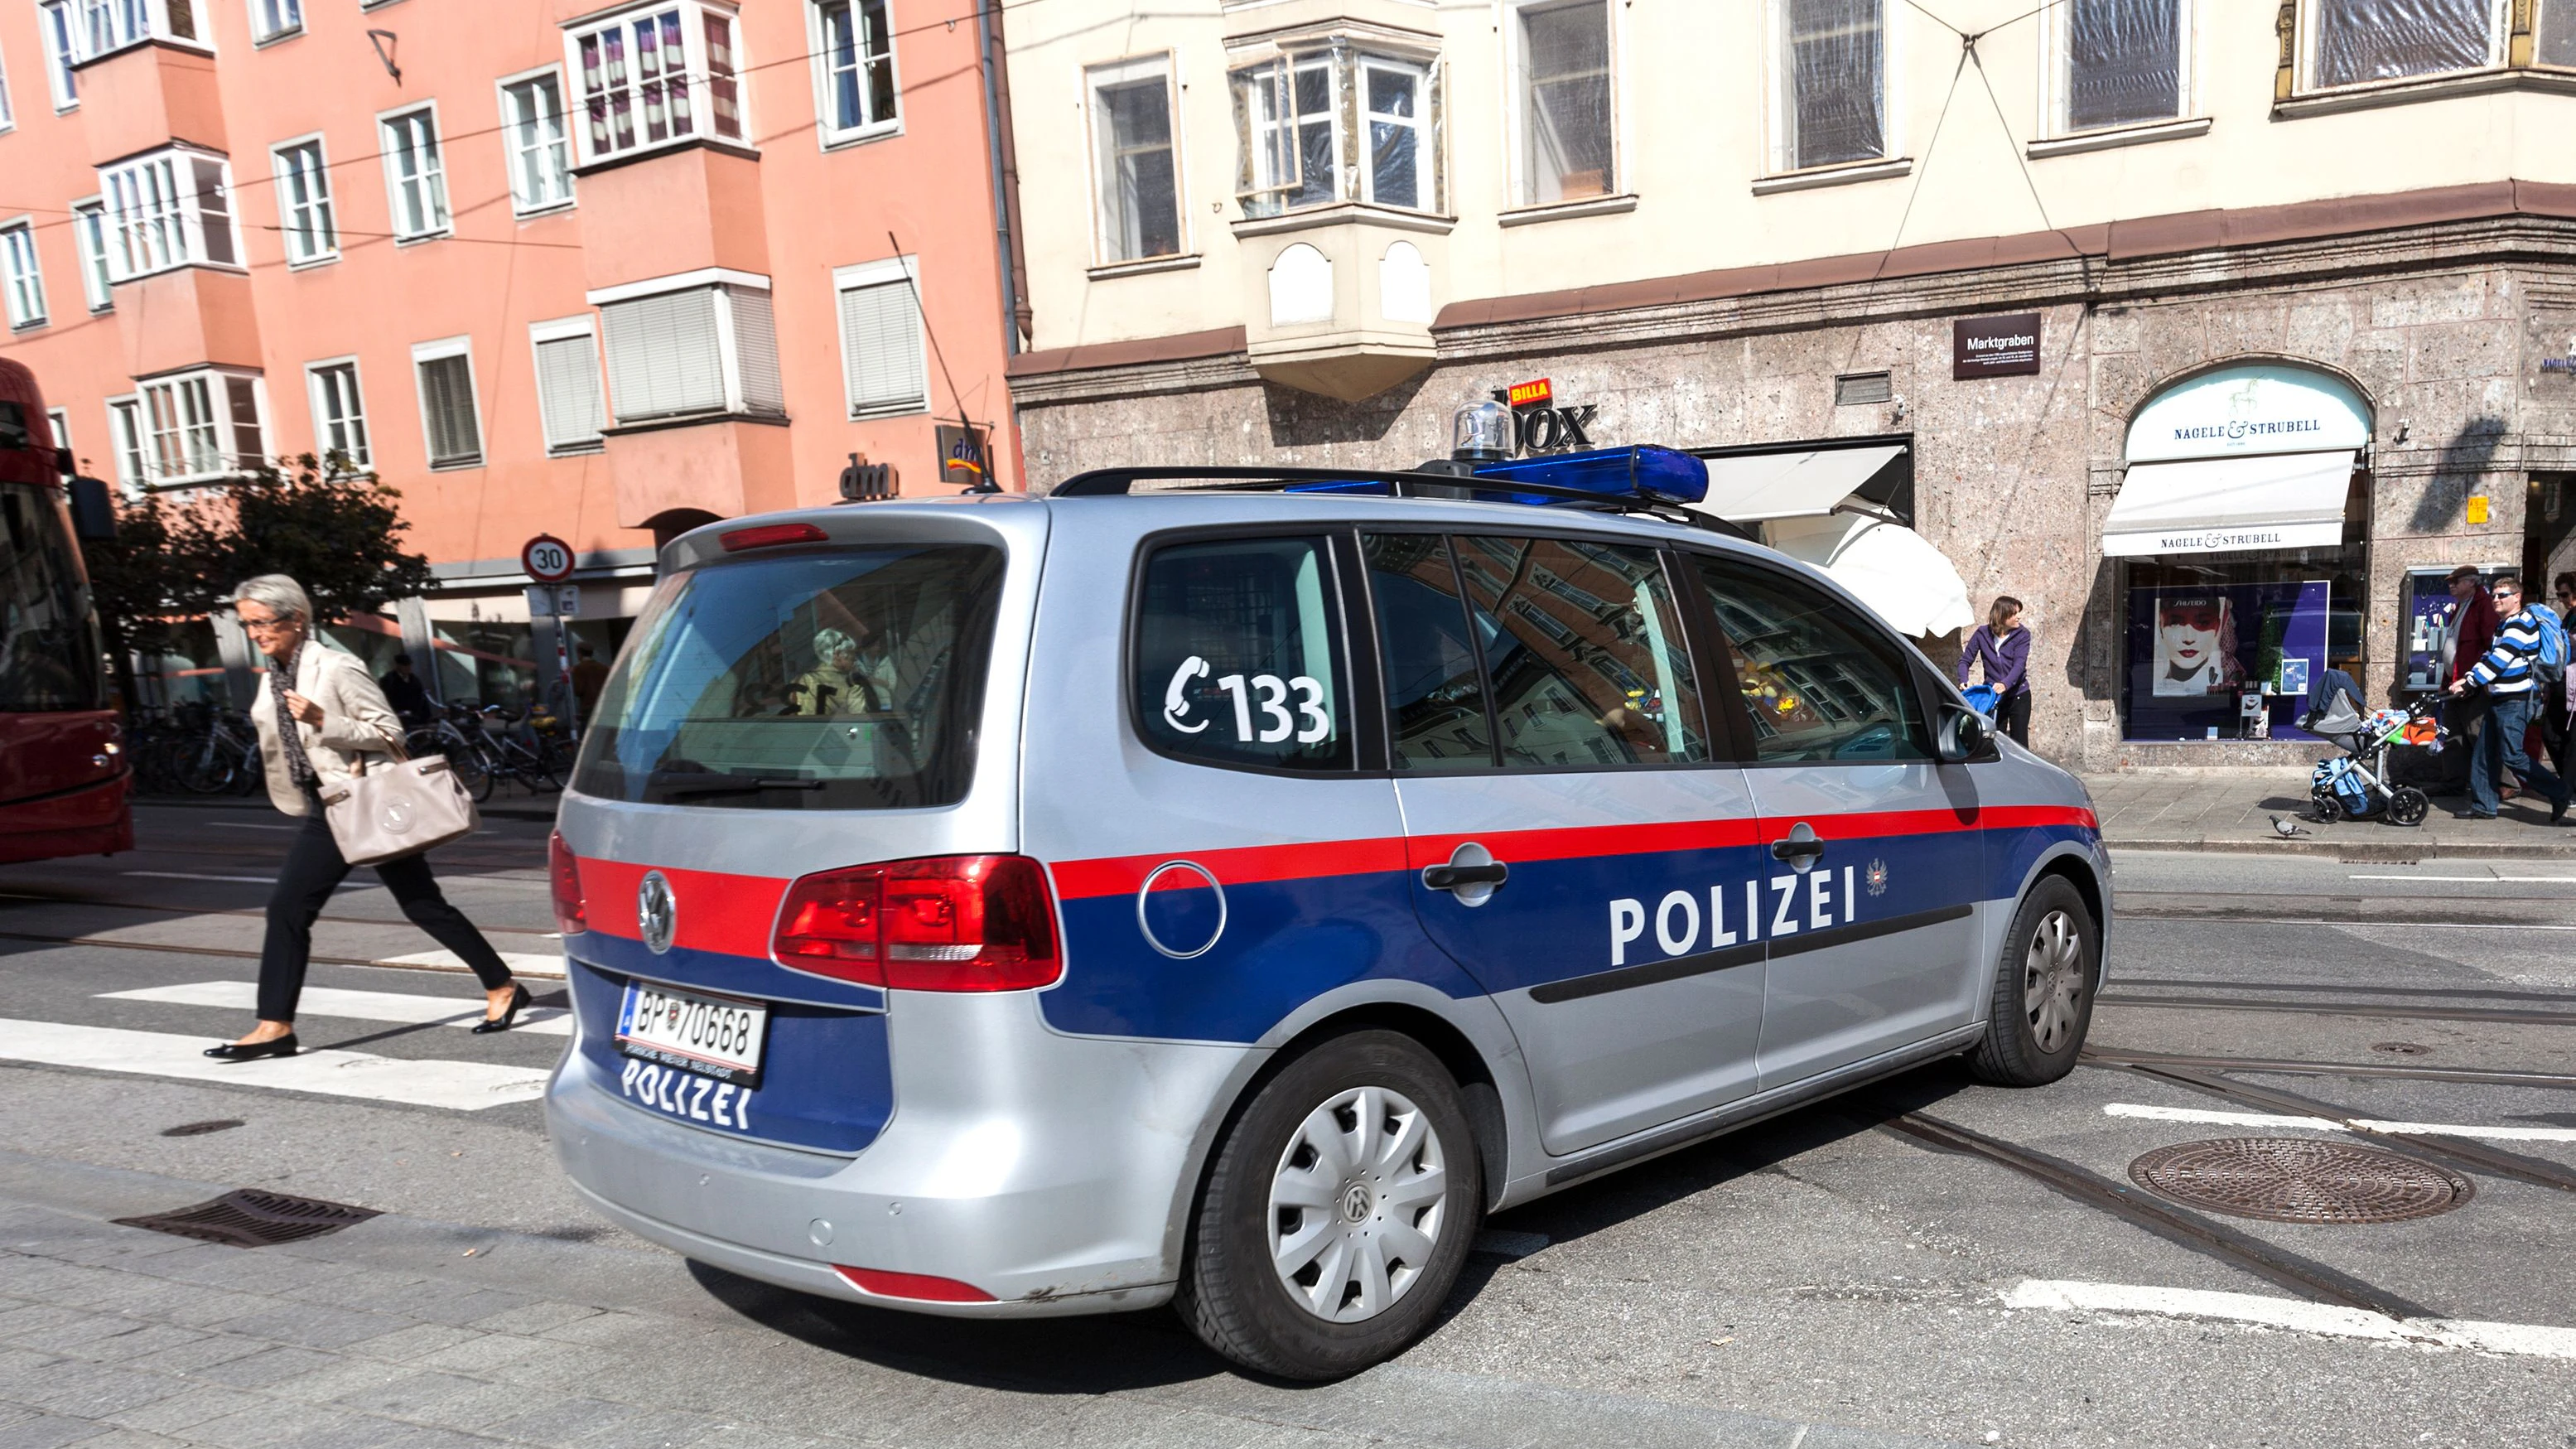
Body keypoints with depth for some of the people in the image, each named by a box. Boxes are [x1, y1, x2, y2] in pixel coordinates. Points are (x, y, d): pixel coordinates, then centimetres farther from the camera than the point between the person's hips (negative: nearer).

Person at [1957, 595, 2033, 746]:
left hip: (2018, 696, -1)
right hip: (1993, 698, 1)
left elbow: (2019, 664, -20)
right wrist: (1964, 681, -21)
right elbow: (1965, 660, -1)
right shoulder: (1982, 634, -4)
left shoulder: (2022, 635, -8)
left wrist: (2005, 684, -38)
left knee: (2020, 743, 1)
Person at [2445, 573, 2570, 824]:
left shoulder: (2522, 623, -13)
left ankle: (2559, 793, 1)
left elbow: (2499, 660, -20)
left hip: (2517, 700, -10)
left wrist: (2469, 683, -20)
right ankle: (2483, 806, 12)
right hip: (2499, 699, 10)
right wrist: (2468, 679, 2)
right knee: (2483, 753, 7)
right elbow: (2488, 656, 17)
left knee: (2512, 755, -11)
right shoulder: (2503, 625, 18)